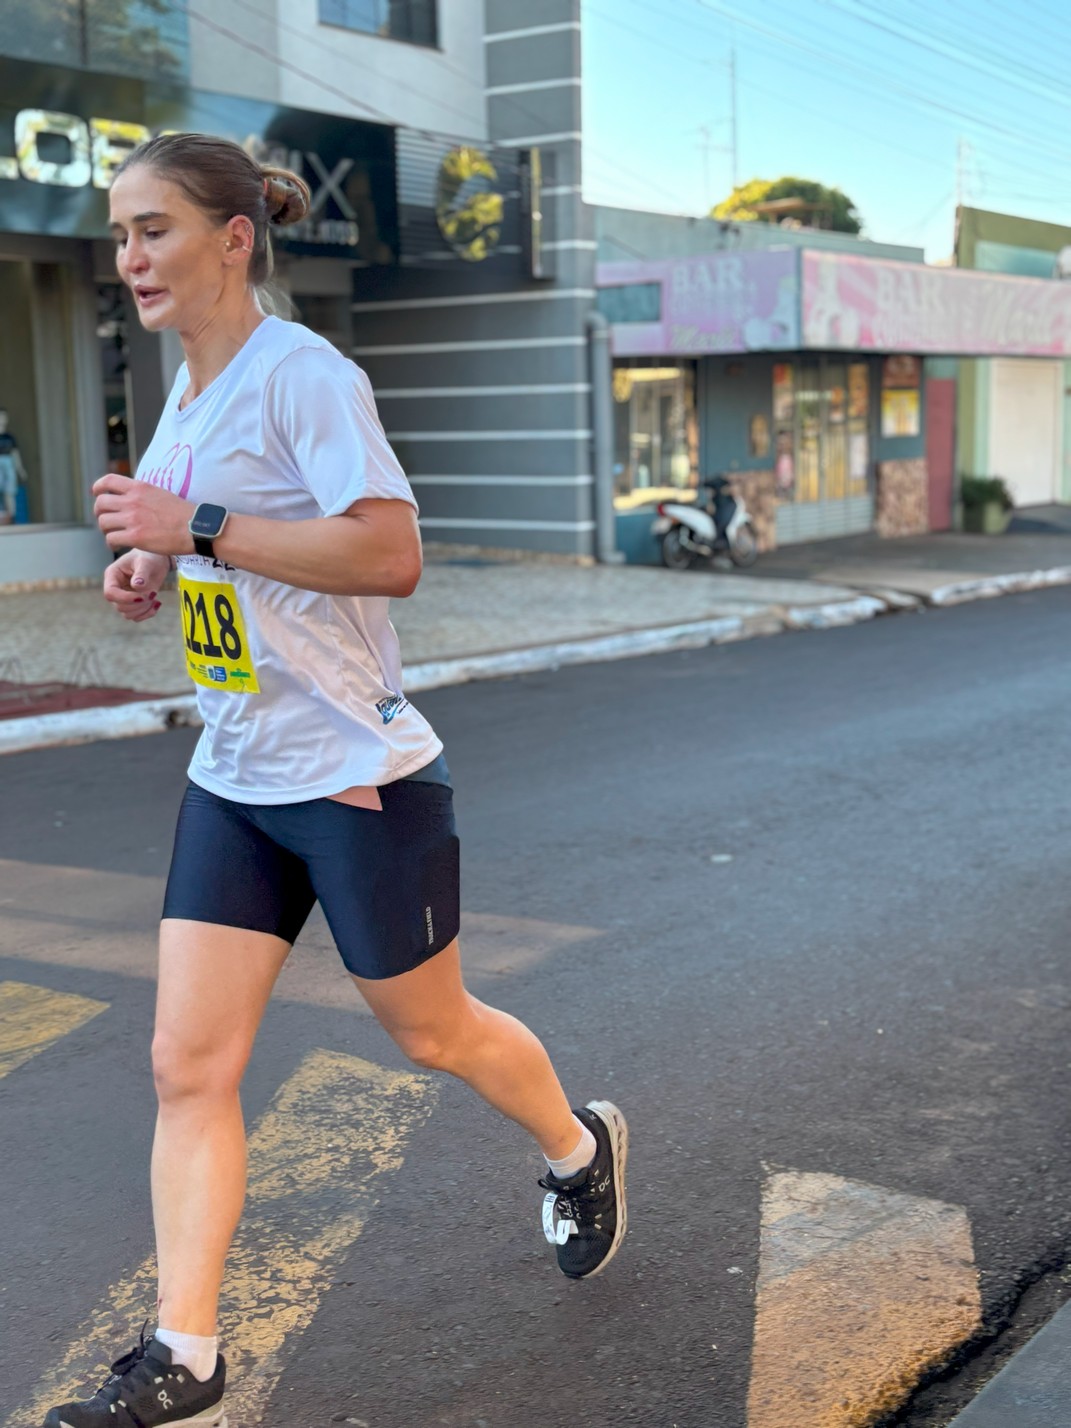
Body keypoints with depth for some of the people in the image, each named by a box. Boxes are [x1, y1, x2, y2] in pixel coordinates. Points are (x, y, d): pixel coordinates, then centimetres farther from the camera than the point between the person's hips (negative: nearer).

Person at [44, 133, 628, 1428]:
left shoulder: (302, 374, -16)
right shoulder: (188, 393, 11)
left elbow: (391, 553, -26)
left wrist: (196, 528, -27)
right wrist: (153, 567, 6)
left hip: (356, 774, -7)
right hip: (234, 780, 8)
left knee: (431, 1033, 11)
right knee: (187, 1066, 1)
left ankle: (580, 1151, 41)